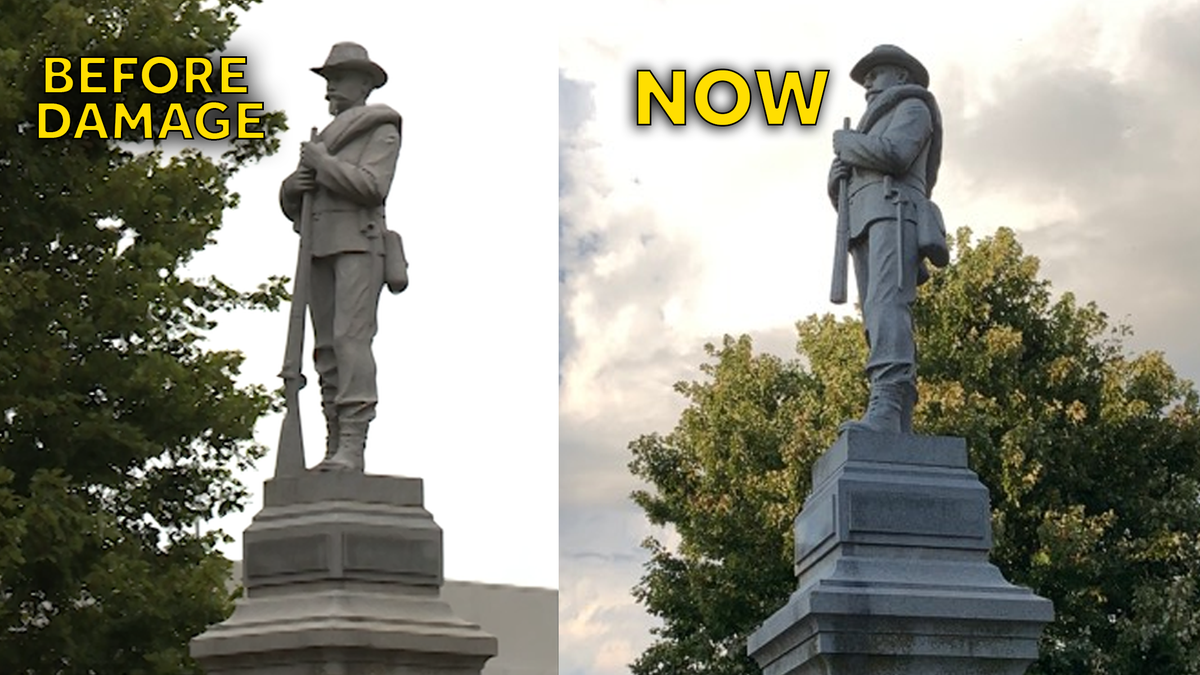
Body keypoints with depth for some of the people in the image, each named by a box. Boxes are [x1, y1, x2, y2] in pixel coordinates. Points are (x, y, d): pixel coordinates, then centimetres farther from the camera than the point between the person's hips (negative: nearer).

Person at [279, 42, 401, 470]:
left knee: (351, 338, -19)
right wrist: (294, 186, 0)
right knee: (327, 348, 1)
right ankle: (335, 449, 1)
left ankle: (353, 446, -25)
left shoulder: (382, 131, 4)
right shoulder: (326, 139, 27)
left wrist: (322, 162, -7)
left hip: (359, 244, -8)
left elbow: (371, 186, -14)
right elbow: (291, 205, 23)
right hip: (320, 248, 8)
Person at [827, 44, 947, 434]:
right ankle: (897, 435, -16)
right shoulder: (872, 143, 39)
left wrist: (845, 142, 6)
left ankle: (883, 413, -46)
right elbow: (840, 193, 29)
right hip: (866, 229, 9)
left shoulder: (913, 107, 11)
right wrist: (839, 170, 6)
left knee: (887, 306, -28)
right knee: (883, 329, -5)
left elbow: (893, 155, -10)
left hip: (895, 214, -9)